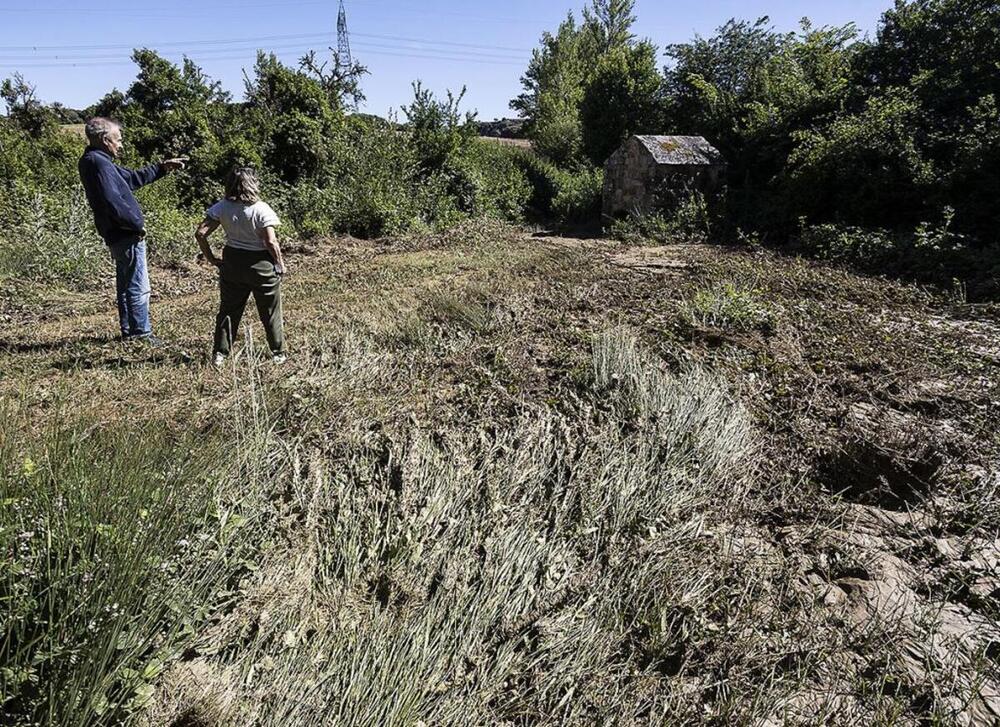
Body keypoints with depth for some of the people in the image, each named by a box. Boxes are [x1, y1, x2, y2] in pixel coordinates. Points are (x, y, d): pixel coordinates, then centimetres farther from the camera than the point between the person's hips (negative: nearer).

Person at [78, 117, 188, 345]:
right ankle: (141, 333, 2)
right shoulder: (99, 163, -17)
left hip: (118, 235, 11)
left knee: (126, 285, 18)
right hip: (126, 235, -11)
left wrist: (163, 167, 22)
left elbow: (133, 178, 23)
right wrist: (137, 224, -15)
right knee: (139, 287, -4)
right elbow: (113, 202, -25)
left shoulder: (94, 161, 15)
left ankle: (128, 331, 27)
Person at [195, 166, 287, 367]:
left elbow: (200, 234, -6)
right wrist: (280, 264, -7)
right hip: (262, 265, -3)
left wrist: (211, 258, 4)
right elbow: (271, 242, -21)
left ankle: (220, 354, 19)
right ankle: (278, 354, 19)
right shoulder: (261, 209, -15)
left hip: (231, 262, 3)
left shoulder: (221, 207, -4)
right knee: (270, 312, 10)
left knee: (228, 310, 15)